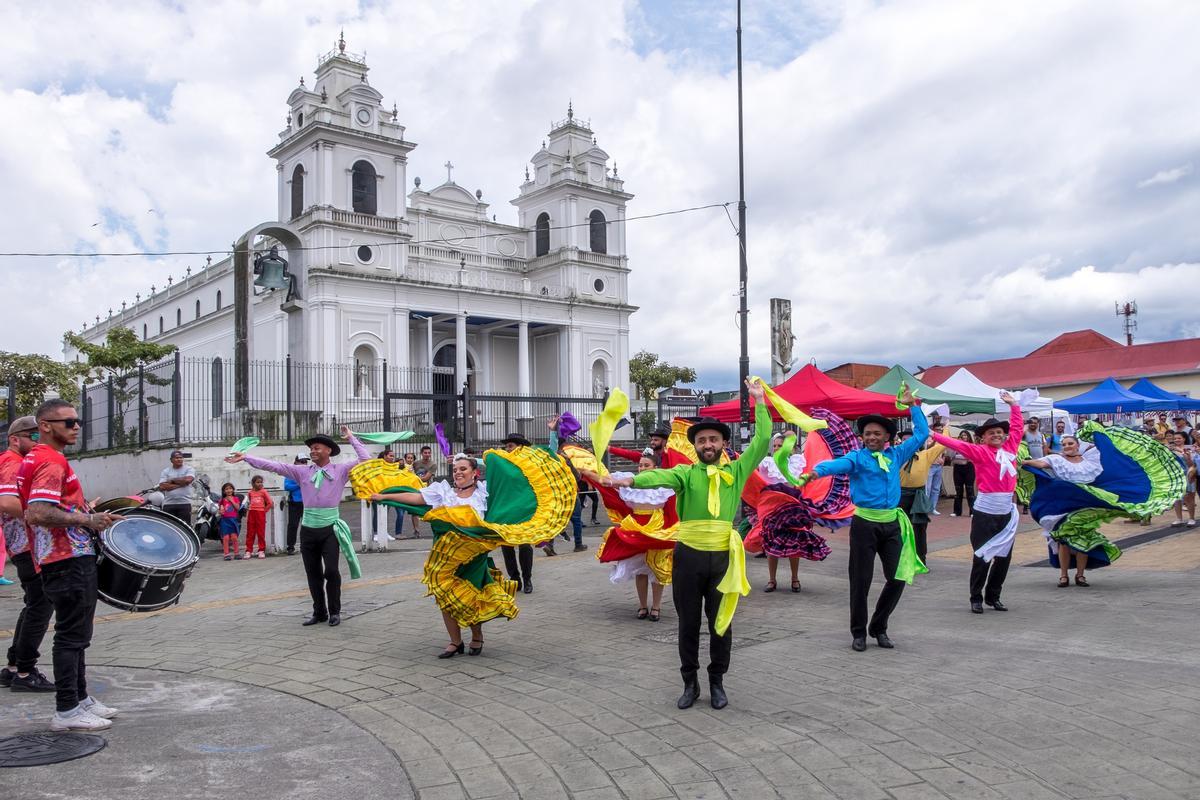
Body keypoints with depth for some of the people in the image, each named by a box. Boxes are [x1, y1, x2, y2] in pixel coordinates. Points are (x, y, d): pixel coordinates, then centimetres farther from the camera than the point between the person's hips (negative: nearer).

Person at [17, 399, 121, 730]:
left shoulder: (34, 459, 17)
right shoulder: (52, 462, -17)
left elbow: (42, 508, 26)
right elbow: (37, 515, -27)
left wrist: (83, 510, 20)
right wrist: (87, 521, -22)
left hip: (71, 559, 11)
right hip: (69, 562, -11)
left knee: (76, 634, 18)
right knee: (72, 635, -3)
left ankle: (80, 698, 28)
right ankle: (67, 711, 4)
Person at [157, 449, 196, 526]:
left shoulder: (188, 470, 6)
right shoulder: (165, 472, 11)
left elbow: (188, 480, -15)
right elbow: (162, 487, -3)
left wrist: (172, 480, -4)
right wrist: (179, 484, -8)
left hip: (184, 504, -2)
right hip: (168, 504, 2)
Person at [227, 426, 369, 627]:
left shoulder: (340, 470, 2)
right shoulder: (302, 471, 8)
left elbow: (365, 459, -3)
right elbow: (274, 466, 6)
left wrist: (351, 438, 0)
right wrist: (245, 458, 3)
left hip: (330, 529, -3)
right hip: (308, 529, 4)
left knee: (331, 571, -10)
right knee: (313, 574, 9)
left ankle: (335, 612, 6)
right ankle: (319, 612, 22)